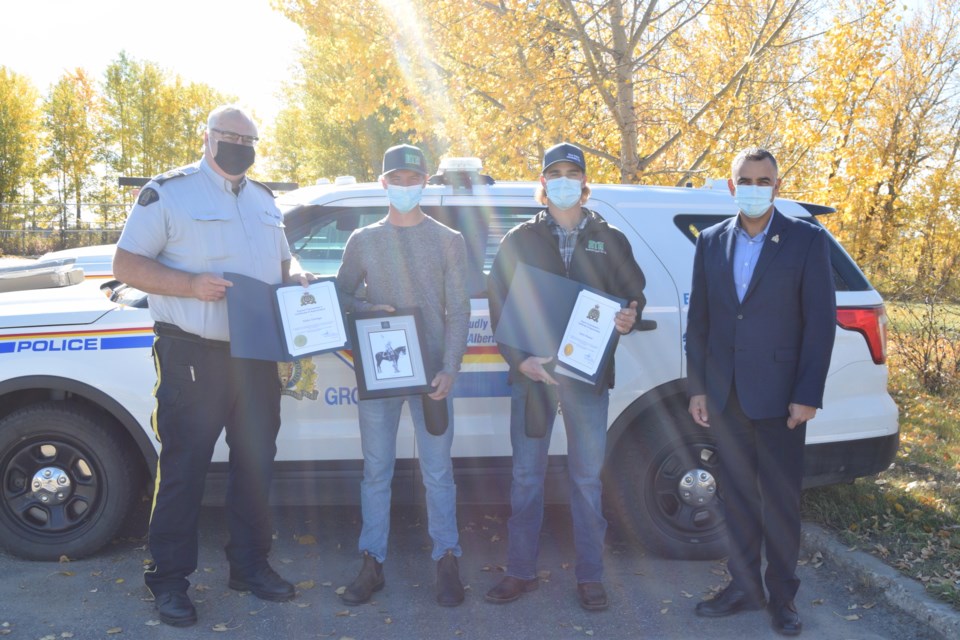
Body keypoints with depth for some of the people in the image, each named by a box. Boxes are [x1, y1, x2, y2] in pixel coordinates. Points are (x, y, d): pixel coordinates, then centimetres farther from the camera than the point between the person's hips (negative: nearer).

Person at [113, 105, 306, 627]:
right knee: (183, 468, 0)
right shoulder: (168, 192, -3)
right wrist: (191, 283, -22)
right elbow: (126, 264, -7)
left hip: (257, 355, 6)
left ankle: (249, 565, 28)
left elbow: (281, 261, 26)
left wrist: (296, 280, 3)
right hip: (193, 356, -6)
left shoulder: (264, 201, 16)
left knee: (256, 462, 13)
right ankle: (169, 581, 15)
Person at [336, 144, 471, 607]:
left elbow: (458, 311, 1)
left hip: (431, 372, -1)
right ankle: (372, 565, 17)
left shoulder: (448, 241, 5)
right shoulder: (362, 241, 10)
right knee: (375, 472, 7)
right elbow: (341, 295, 11)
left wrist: (449, 368, -11)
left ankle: (446, 563, 15)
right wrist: (370, 309, -11)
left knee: (437, 472, 3)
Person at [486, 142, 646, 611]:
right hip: (530, 371, 0)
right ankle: (521, 571, 21)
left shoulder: (610, 240, 9)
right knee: (526, 475, 7)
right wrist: (520, 360, -12)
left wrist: (629, 317, -14)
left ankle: (589, 575, 20)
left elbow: (633, 294, 11)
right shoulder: (520, 240, 6)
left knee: (587, 477, 6)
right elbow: (499, 306, 2)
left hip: (589, 374, 0)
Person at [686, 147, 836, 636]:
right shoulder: (711, 241, 7)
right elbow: (698, 320, 8)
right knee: (737, 495, 13)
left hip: (778, 395, -3)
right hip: (725, 395, 3)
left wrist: (807, 395, -10)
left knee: (780, 499, 7)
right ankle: (744, 586, 27)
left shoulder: (807, 240, -3)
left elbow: (821, 322, -6)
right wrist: (697, 388, 4)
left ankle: (782, 595, 23)